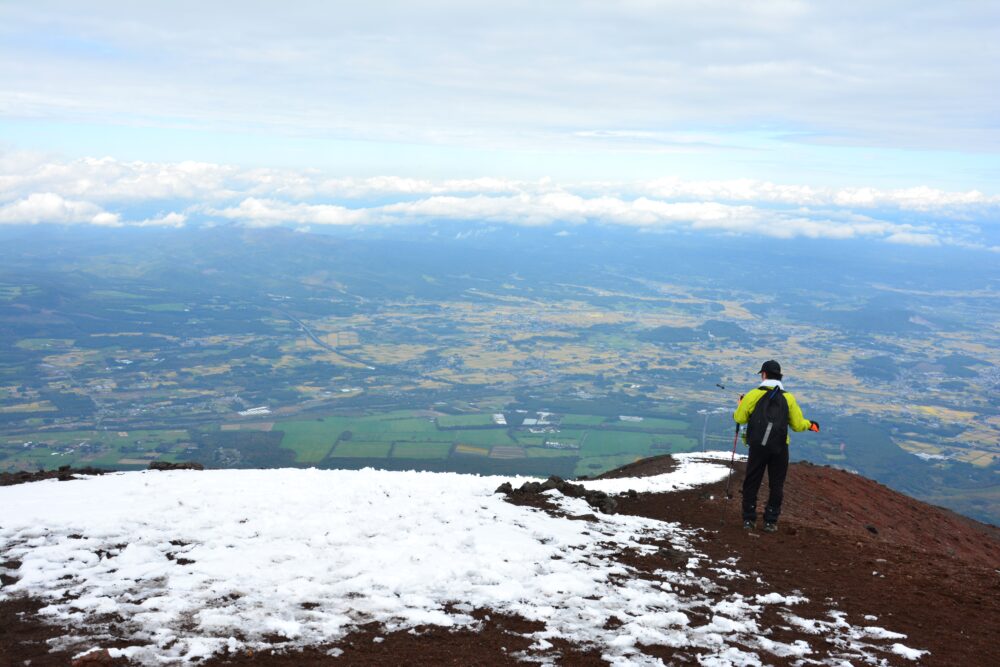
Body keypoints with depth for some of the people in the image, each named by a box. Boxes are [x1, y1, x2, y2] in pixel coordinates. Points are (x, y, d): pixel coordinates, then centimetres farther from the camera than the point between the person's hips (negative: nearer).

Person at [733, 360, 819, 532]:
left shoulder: (754, 395, -4)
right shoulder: (788, 398, 4)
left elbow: (740, 418, -1)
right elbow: (798, 425, 6)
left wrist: (741, 405, 19)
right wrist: (809, 424, 27)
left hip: (757, 447, -1)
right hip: (779, 448, 1)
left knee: (751, 483, 10)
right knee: (776, 485, 12)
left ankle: (749, 520, 10)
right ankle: (770, 521, 12)